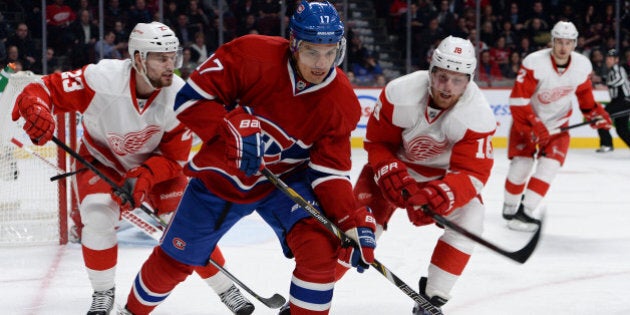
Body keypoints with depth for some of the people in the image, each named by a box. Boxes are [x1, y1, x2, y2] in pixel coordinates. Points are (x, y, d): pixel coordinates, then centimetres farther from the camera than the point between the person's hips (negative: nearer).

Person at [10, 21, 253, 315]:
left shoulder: (178, 96, -26)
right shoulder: (102, 79, -34)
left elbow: (174, 157, -16)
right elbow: (46, 89, -28)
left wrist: (144, 176, -33)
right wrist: (36, 110, -50)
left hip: (156, 163, 1)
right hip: (102, 159, -1)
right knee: (96, 216, -22)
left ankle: (226, 289, 12)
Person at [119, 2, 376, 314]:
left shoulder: (341, 104, -20)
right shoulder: (252, 55, -27)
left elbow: (330, 172, -16)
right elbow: (190, 98, -23)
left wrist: (355, 222, -31)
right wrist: (235, 129, -37)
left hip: (286, 179, 1)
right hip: (220, 176, -1)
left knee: (320, 245, -26)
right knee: (173, 260, 12)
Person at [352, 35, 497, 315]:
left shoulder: (478, 116, -30)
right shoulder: (399, 93, -30)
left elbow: (472, 173, -30)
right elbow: (377, 142, -15)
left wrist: (440, 196, -49)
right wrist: (392, 175, -32)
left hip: (443, 172, 1)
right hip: (396, 164, 0)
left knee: (469, 219, -22)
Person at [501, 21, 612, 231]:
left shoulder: (583, 66, -13)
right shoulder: (534, 63, -28)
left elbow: (584, 93, 7)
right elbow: (518, 98, -26)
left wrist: (595, 113, -5)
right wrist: (533, 125, -29)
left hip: (557, 122, 3)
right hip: (527, 119, -3)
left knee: (550, 164, -14)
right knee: (521, 162, -9)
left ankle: (524, 211, -14)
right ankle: (509, 208, 13)